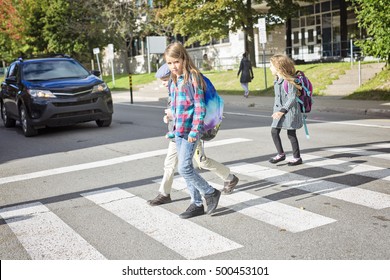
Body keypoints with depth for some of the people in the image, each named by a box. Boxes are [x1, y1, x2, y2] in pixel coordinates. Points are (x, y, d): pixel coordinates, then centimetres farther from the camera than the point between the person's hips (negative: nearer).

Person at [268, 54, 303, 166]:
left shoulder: (289, 80, -15)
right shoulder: (276, 80, 10)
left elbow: (292, 98, -19)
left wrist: (282, 111, -23)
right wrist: (276, 110, 18)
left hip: (290, 111, -8)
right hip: (279, 111, 8)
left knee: (291, 134, 0)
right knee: (274, 131, 4)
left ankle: (297, 157, 14)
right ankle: (281, 154, 18)